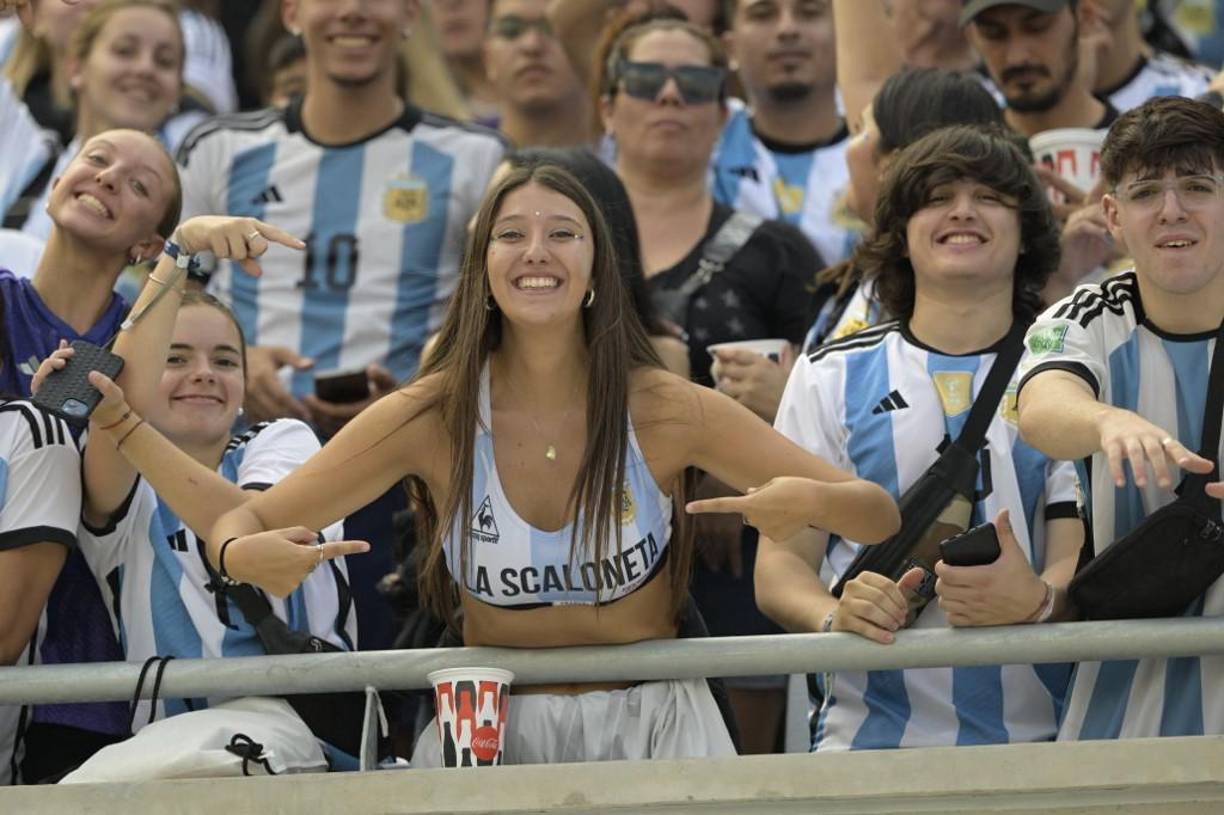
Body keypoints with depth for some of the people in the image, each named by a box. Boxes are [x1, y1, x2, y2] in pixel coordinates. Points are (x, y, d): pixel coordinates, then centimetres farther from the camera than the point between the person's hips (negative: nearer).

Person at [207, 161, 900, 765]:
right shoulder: (431, 418, -7)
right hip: (489, 731, 0)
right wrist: (245, 556, -29)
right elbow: (244, 523, -3)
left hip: (653, 727, 1)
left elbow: (879, 517, -5)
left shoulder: (665, 410, -8)